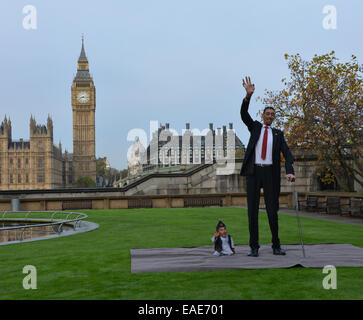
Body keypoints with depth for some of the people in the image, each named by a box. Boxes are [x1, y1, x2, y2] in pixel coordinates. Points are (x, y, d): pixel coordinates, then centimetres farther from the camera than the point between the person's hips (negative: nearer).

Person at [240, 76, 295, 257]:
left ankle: (276, 246, 12)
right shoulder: (255, 127, 14)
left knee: (272, 210, 0)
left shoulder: (278, 134, 14)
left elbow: (287, 154, 3)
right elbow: (243, 114, -5)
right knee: (252, 210, -2)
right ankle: (254, 247, 2)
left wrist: (290, 172, -15)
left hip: (270, 173, 0)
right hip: (253, 171, 0)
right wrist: (248, 95, -22)